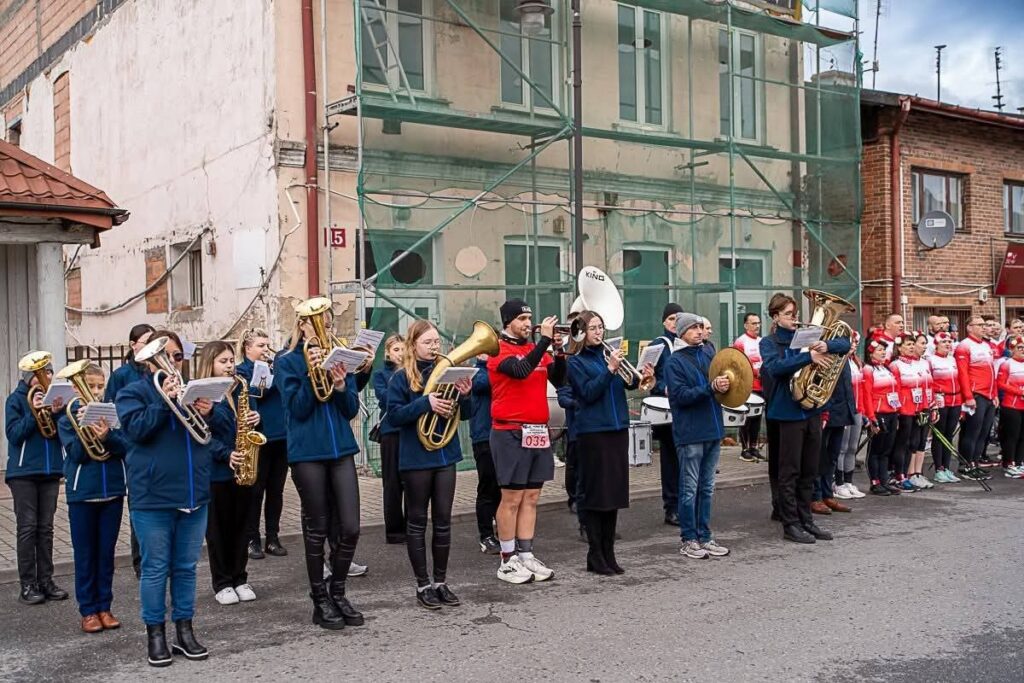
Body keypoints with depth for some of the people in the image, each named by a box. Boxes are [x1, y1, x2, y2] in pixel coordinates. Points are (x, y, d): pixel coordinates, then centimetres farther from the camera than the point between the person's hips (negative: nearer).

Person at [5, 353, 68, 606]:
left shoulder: (53, 397, 7)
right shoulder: (16, 399, -2)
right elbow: (14, 434, -10)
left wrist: (56, 413, -15)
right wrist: (33, 412, -20)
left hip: (50, 470, 4)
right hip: (24, 471, -3)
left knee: (46, 528, 7)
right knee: (27, 527, -3)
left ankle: (46, 581, 12)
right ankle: (28, 585, 2)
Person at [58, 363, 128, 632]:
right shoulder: (68, 417, -1)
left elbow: (125, 447, -7)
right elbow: (75, 453, -11)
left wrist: (106, 436, -26)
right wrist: (84, 429, -26)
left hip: (112, 491, 2)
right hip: (82, 493, -2)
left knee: (106, 553, 9)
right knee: (85, 554, 5)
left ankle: (104, 607, 18)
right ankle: (88, 610, 14)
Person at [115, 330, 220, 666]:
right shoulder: (133, 392, 1)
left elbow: (212, 433, 11)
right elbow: (136, 429, -15)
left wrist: (208, 414, -10)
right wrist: (163, 400, -22)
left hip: (194, 494, 4)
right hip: (152, 497, -4)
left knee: (186, 567, 11)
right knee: (155, 568, 3)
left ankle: (184, 630, 20)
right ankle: (155, 634, 14)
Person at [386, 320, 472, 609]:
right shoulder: (402, 377, -5)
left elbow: (463, 415, 9)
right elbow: (394, 415, -13)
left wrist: (465, 395, -11)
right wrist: (425, 403, -24)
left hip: (446, 455, 4)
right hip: (415, 458, -4)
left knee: (443, 521, 8)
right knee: (417, 522, 5)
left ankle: (441, 582, 18)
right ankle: (423, 585, 14)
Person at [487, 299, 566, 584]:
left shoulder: (536, 349, 13)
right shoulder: (499, 350, -6)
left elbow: (558, 380, 5)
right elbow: (521, 371, -25)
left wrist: (559, 351, -8)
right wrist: (545, 339, -23)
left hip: (539, 432, 7)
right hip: (511, 433, -7)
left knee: (531, 498, 10)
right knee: (512, 498, -2)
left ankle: (526, 555, 17)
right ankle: (508, 562, 5)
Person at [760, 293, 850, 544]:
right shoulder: (769, 343, -2)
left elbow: (845, 344, 6)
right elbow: (774, 367, -23)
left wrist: (826, 346, -15)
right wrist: (808, 357, -29)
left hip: (813, 411, 6)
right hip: (789, 412, -6)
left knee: (809, 472, 12)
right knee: (789, 472, 0)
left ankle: (806, 521, 21)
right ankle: (790, 524, 7)